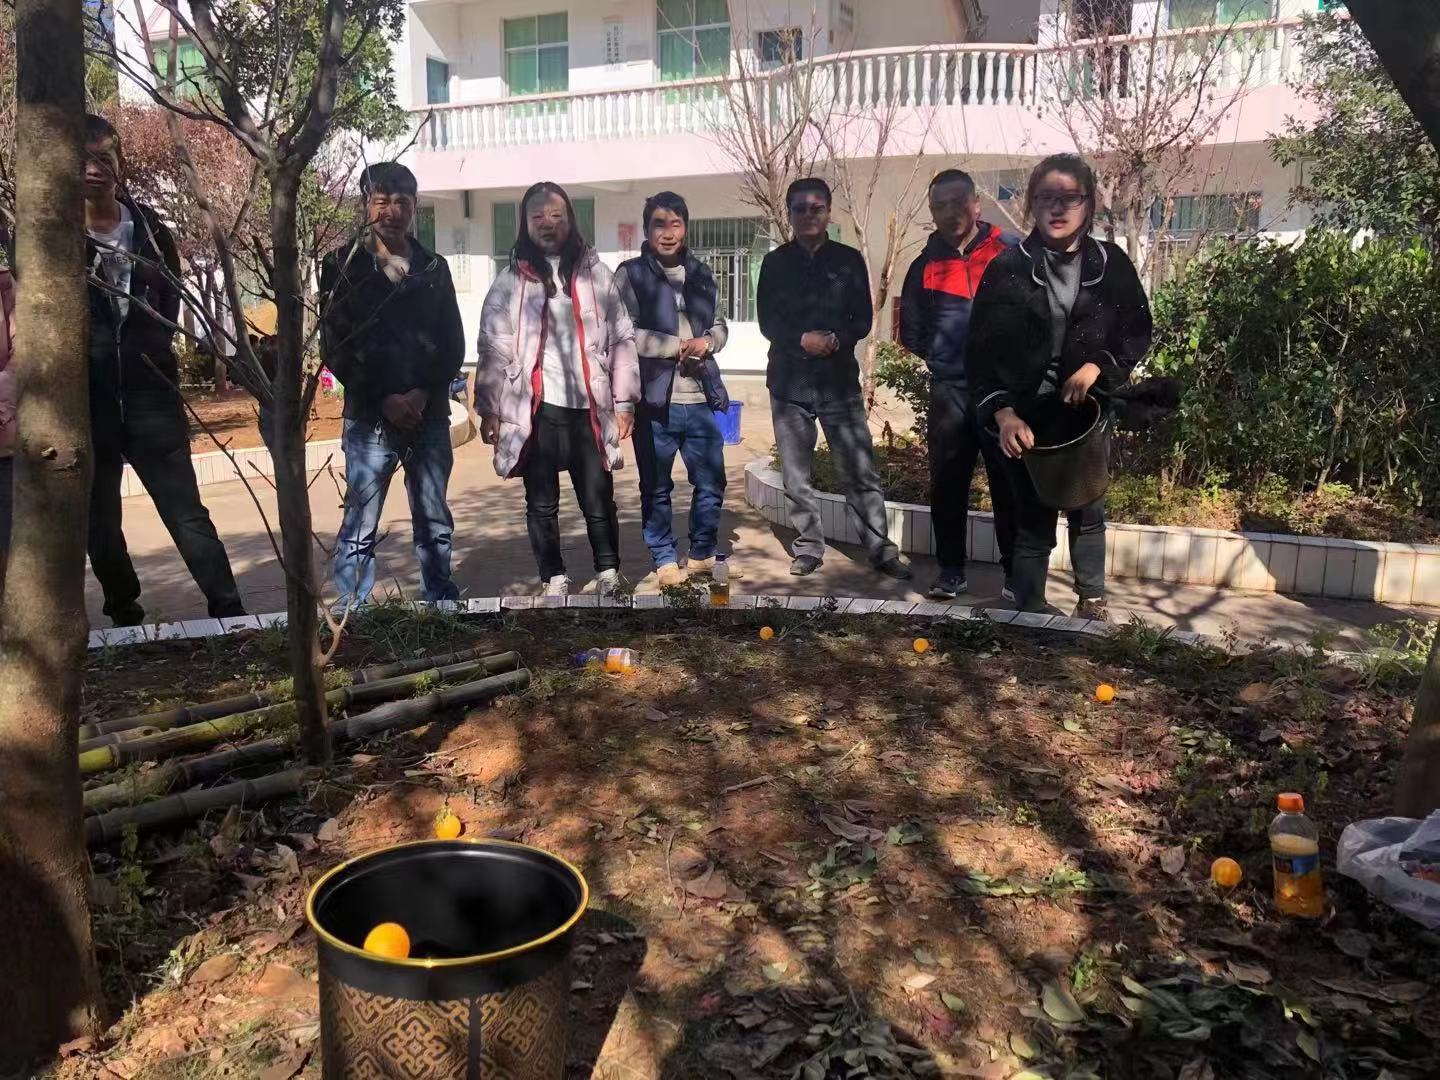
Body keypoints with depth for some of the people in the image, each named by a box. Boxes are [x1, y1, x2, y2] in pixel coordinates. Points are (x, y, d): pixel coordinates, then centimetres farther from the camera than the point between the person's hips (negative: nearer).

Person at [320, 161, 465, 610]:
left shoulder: (434, 268, 12)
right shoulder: (343, 266, 3)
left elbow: (453, 344, 9)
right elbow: (334, 347, -2)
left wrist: (425, 393, -7)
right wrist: (385, 399, -10)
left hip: (430, 415, 3)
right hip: (370, 417, -3)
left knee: (435, 522, 10)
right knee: (359, 527, -3)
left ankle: (442, 604, 20)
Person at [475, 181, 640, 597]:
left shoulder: (595, 273, 7)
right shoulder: (510, 280, 5)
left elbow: (622, 338, 7)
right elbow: (492, 347, 5)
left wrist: (624, 402, 2)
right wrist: (488, 410, 0)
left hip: (589, 409, 0)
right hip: (535, 410, 0)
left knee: (598, 500, 3)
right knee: (542, 503, 8)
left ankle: (609, 575, 19)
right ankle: (554, 580, 20)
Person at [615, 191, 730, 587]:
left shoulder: (701, 273, 12)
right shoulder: (630, 274, -2)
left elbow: (720, 325, 17)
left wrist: (706, 342, -6)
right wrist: (678, 346, -12)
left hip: (700, 401, 4)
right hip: (654, 401, -4)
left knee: (711, 484, 11)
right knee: (656, 489, 8)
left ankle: (702, 554, 30)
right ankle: (665, 560, 24)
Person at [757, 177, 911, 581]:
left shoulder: (849, 260, 7)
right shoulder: (776, 263, 8)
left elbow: (863, 319, 5)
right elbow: (767, 323, 4)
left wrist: (836, 340, -15)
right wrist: (802, 339, -14)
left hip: (839, 380, -1)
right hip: (789, 381, 1)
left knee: (861, 472, -4)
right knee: (796, 476, 4)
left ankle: (881, 550, 3)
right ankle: (808, 548, 15)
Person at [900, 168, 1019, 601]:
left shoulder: (1011, 252, 0)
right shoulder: (926, 265, 10)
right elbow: (911, 331, 19)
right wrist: (936, 361, 9)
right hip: (948, 392, 3)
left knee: (1010, 484, 1)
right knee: (947, 484, 6)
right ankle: (951, 569, 18)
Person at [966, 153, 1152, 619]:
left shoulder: (1111, 263, -1)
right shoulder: (1007, 268, -7)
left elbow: (1137, 332, 7)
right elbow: (981, 351, -9)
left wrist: (1098, 367, -11)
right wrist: (1002, 412, -22)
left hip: (1088, 410, 3)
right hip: (1026, 416, -2)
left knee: (1088, 512, 16)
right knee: (1033, 521, 0)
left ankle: (1092, 600, 36)